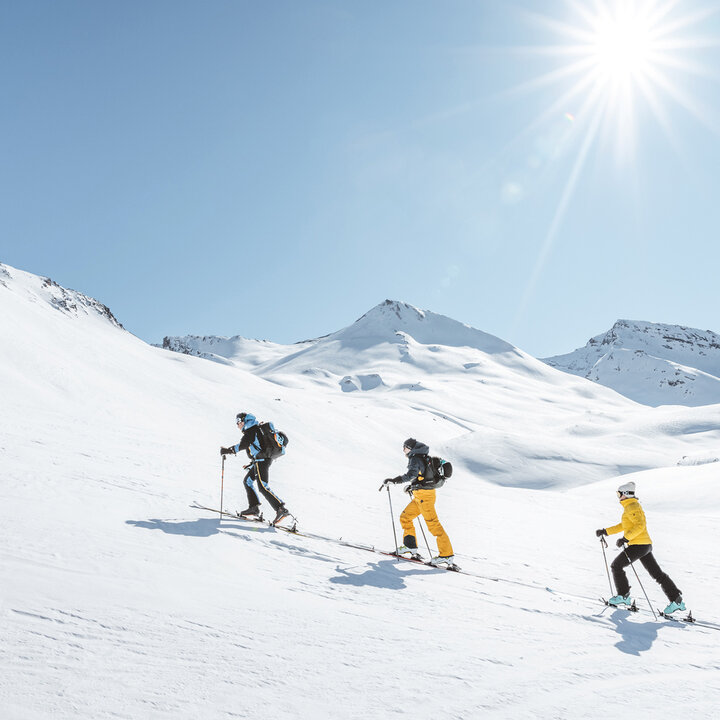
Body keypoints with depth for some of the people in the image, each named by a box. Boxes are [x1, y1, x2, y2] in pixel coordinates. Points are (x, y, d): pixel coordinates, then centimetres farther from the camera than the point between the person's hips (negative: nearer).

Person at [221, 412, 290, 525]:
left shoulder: (251, 431, -10)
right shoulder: (256, 429, 20)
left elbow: (242, 445, -22)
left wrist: (228, 450, -15)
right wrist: (253, 462, 29)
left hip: (261, 460, -10)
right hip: (261, 460, 10)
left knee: (263, 487, -14)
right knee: (247, 481, 17)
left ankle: (281, 509, -20)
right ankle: (253, 507, 17)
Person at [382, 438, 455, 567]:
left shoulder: (415, 459, -12)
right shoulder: (423, 458, 18)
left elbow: (411, 474, -29)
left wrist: (392, 480, -28)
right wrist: (412, 486, 26)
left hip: (424, 495, -10)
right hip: (420, 496, 10)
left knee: (433, 524, -9)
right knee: (405, 517, 14)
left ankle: (447, 554, -7)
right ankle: (411, 547, 21)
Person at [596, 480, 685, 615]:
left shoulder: (631, 506, -12)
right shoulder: (631, 506, 19)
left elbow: (639, 525, -25)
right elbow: (623, 526, 28)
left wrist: (625, 538, -29)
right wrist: (605, 531, 25)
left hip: (638, 545, -10)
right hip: (646, 545, 10)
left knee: (616, 566, 3)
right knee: (657, 574, 9)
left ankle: (623, 596, 9)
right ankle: (677, 600, 7)